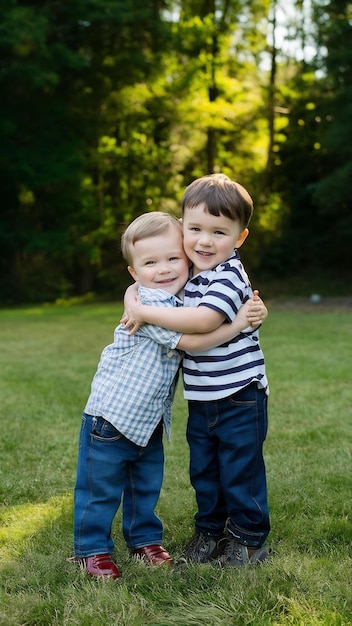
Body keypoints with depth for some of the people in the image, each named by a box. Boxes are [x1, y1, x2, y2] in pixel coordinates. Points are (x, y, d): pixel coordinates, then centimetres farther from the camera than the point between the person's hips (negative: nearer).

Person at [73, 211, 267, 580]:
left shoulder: (182, 302, 5)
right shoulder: (149, 303, -23)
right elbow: (190, 342, -26)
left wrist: (245, 308, 0)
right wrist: (237, 324, -26)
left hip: (149, 421, 8)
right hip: (111, 417, -8)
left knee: (147, 484, 20)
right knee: (101, 489, 4)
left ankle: (143, 539, 37)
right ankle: (91, 549, 20)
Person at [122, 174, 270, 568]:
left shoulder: (228, 277, -19)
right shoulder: (189, 276, 7)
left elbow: (204, 320, -34)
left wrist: (146, 313, -26)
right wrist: (134, 298, 5)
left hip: (239, 397, -8)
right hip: (200, 399, 8)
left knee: (240, 471, 6)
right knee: (203, 469, 18)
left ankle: (248, 538, 23)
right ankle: (209, 530, 35)